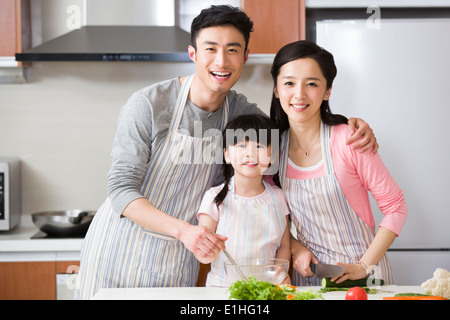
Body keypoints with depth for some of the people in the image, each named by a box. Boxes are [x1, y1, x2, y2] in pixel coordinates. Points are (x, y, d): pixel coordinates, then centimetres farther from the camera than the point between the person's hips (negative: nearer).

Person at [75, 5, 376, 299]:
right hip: (121, 252, -3)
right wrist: (184, 230, -33)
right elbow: (122, 189, -19)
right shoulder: (148, 105, -17)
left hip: (179, 260, 3)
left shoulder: (240, 111, -2)